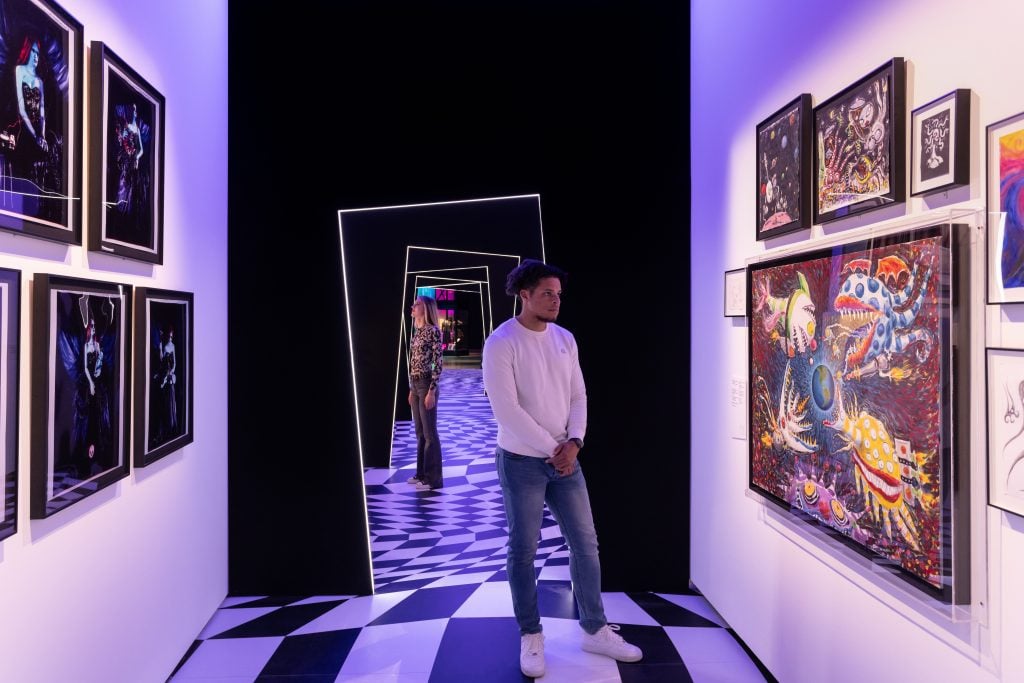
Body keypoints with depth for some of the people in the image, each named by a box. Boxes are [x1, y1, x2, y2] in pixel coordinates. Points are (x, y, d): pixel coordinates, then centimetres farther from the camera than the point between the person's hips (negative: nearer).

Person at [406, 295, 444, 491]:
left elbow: (438, 363, -15)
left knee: (430, 433, -2)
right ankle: (421, 473, 24)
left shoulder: (433, 331, -11)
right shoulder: (417, 331, 13)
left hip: (426, 384, -8)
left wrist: (432, 391, -19)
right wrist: (411, 390, 17)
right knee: (420, 432, 14)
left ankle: (433, 478, 5)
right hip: (415, 384, 8)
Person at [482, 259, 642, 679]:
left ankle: (595, 630, 25)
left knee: (585, 544, 10)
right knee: (523, 551, 6)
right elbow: (507, 411, -19)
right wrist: (551, 449, -14)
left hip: (564, 459, 6)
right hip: (521, 462, -5)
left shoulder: (565, 339, 6)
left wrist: (573, 442, -9)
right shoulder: (501, 343, -14)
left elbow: (578, 396, 7)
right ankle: (530, 637, 23)